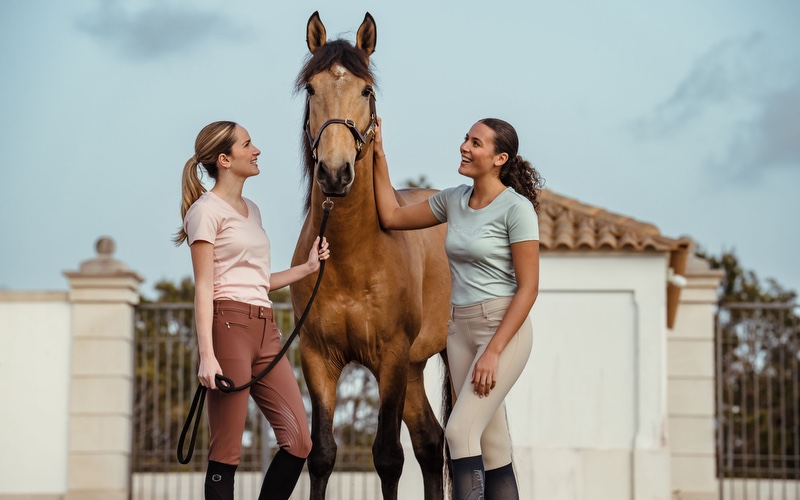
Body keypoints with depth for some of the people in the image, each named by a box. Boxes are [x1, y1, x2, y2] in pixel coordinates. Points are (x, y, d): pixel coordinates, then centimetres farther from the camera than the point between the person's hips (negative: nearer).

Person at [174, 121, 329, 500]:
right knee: (226, 451, -6)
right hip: (228, 326, -8)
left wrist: (308, 267, 19)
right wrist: (207, 355, -18)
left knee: (298, 440, -2)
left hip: (265, 330, 8)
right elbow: (204, 287, -10)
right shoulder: (208, 210, -3)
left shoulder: (251, 210, 21)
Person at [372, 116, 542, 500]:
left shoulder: (516, 208, -12)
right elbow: (392, 217, 18)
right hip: (459, 328, 7)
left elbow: (528, 287, -14)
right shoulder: (454, 200, 9)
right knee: (491, 447, 8)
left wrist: (493, 351, -18)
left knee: (459, 432, -17)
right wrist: (378, 155, 13)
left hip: (504, 328, -7)